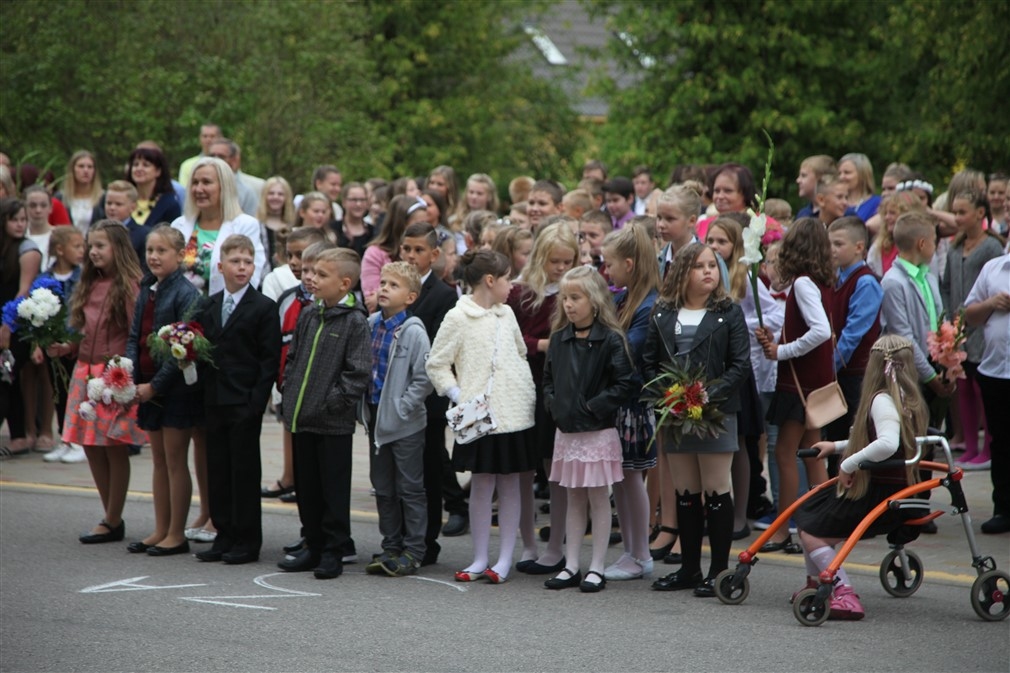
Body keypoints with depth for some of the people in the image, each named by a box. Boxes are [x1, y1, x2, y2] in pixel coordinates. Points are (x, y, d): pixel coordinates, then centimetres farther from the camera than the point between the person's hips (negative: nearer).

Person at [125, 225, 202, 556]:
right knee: (159, 461, 13)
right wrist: (130, 378, -4)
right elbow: (135, 337, 11)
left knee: (175, 461, -1)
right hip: (149, 387, 8)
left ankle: (177, 534, 5)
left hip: (176, 389, -7)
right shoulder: (147, 291, 10)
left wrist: (155, 385, -18)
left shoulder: (186, 293, -13)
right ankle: (161, 530, 19)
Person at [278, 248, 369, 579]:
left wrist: (334, 402, -15)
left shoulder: (354, 322, -9)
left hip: (334, 423, -7)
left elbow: (358, 373, -12)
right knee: (306, 488, 13)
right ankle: (313, 546, 23)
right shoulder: (307, 316, 10)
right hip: (301, 419, 7)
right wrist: (289, 395, 7)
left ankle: (333, 552, 8)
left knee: (334, 490, 1)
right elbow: (292, 359, 18)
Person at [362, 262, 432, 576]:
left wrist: (402, 408, -16)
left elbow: (424, 379, -16)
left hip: (405, 423, -7)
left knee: (410, 488, 2)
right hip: (376, 418, 7)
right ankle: (391, 547, 22)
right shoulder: (371, 324, 4)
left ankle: (413, 551, 9)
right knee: (383, 487, 13)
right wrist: (365, 406, 6)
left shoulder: (413, 332, -15)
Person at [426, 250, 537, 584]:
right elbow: (436, 365, -3)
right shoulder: (458, 318, -4)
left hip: (514, 413, 5)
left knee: (510, 484, 5)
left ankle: (505, 559, 9)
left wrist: (529, 391, 12)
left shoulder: (506, 314, 12)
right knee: (481, 484, -1)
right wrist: (458, 396, -13)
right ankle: (480, 558, 8)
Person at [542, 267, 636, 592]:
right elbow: (548, 378, 17)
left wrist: (594, 406, -16)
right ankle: (571, 566, 16)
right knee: (573, 499, 11)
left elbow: (625, 383, -13)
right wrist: (553, 403, 1)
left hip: (598, 431, -5)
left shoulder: (610, 340, -11)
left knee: (598, 498, 1)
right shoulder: (559, 339, 7)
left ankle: (596, 569, 6)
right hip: (566, 429, 5)